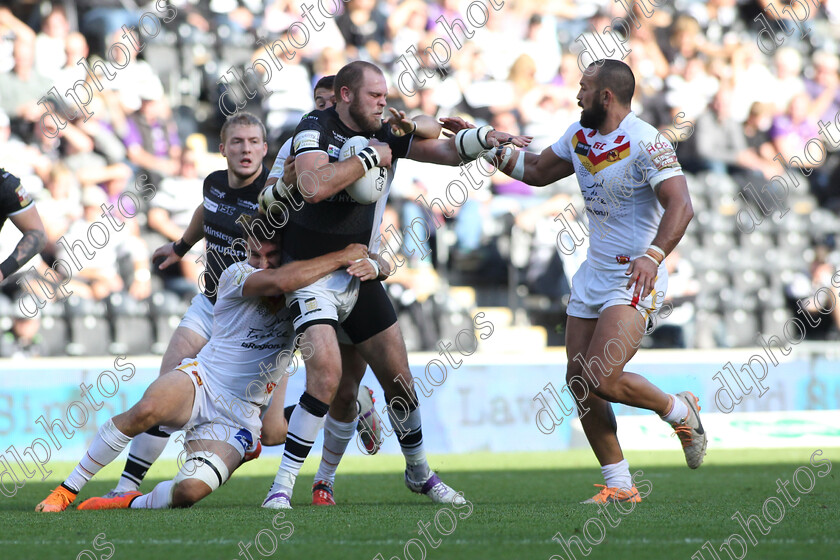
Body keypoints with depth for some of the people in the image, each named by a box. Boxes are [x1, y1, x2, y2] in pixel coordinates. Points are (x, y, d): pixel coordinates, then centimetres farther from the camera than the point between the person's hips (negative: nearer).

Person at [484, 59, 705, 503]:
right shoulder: (579, 134, 7)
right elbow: (538, 171, 23)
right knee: (579, 382, 3)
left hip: (637, 279, -8)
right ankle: (619, 486, 12)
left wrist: (653, 256, -40)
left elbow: (680, 205, -26)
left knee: (603, 380, -20)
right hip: (594, 273, 8)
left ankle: (678, 411, 8)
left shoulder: (645, 143, -18)